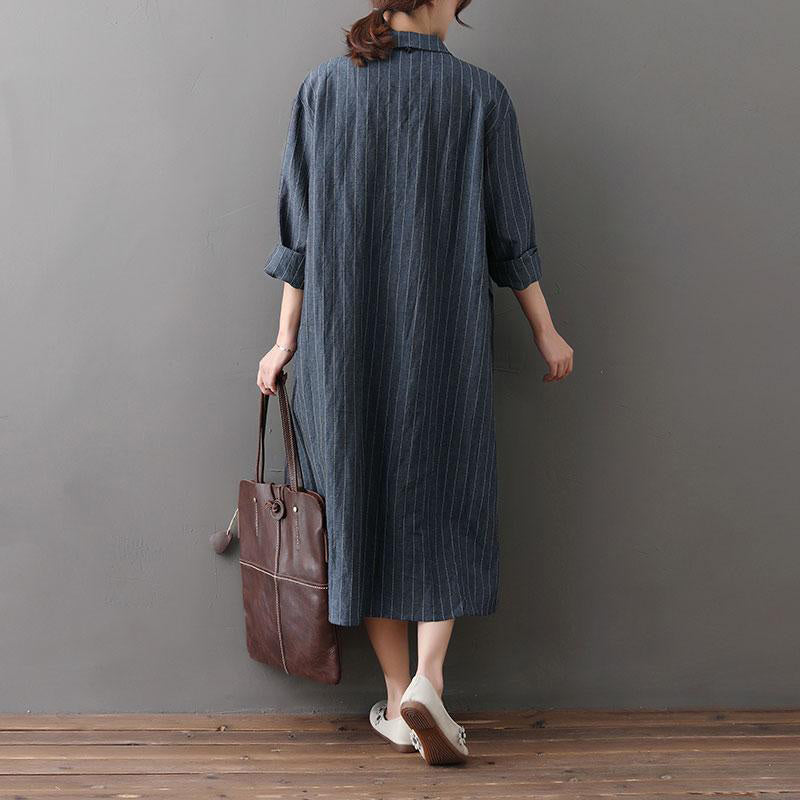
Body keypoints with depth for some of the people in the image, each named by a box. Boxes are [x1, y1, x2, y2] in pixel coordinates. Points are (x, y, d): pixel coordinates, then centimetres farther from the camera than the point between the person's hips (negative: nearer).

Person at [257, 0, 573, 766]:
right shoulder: (481, 95, -3)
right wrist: (546, 331, 10)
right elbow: (509, 232, 0)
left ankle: (398, 701, 15)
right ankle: (427, 684, -6)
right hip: (443, 340, -1)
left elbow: (299, 227, 0)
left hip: (347, 338, 1)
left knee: (366, 507, 10)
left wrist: (287, 339, 6)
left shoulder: (322, 89, 0)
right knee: (446, 510, 11)